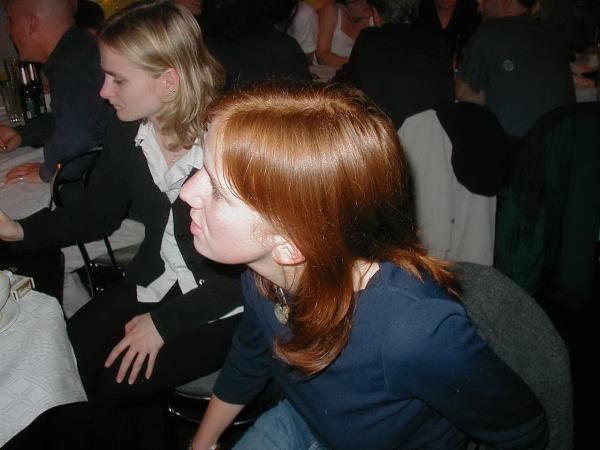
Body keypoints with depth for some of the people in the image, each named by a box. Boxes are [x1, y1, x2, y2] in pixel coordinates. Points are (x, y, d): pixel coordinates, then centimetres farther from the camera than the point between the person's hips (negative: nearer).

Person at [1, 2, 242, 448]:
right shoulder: (126, 132, -4)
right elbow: (97, 213, 10)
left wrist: (165, 322, -19)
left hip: (223, 304, -5)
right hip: (153, 284, 6)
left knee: (109, 385, -16)